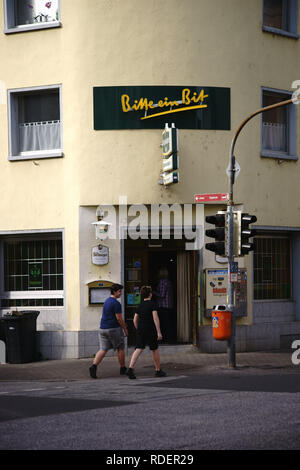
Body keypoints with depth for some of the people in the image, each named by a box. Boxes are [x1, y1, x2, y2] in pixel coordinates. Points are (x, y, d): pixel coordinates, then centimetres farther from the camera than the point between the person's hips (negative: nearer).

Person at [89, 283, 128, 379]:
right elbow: (119, 318, -17)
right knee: (120, 348, 10)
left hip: (103, 329, 7)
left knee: (103, 349, 1)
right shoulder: (116, 303, -14)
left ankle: (94, 366, -20)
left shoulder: (106, 301, 15)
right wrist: (125, 329, -5)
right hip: (114, 328, -7)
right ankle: (123, 369, 19)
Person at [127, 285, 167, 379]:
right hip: (150, 330, -4)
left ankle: (130, 368, -22)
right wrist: (159, 332, -14)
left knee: (138, 349, -4)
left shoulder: (140, 306, 10)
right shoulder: (152, 304, -7)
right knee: (155, 350, 11)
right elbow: (155, 318, -14)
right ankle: (158, 370, 21)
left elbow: (135, 320, 13)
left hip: (140, 330, 4)